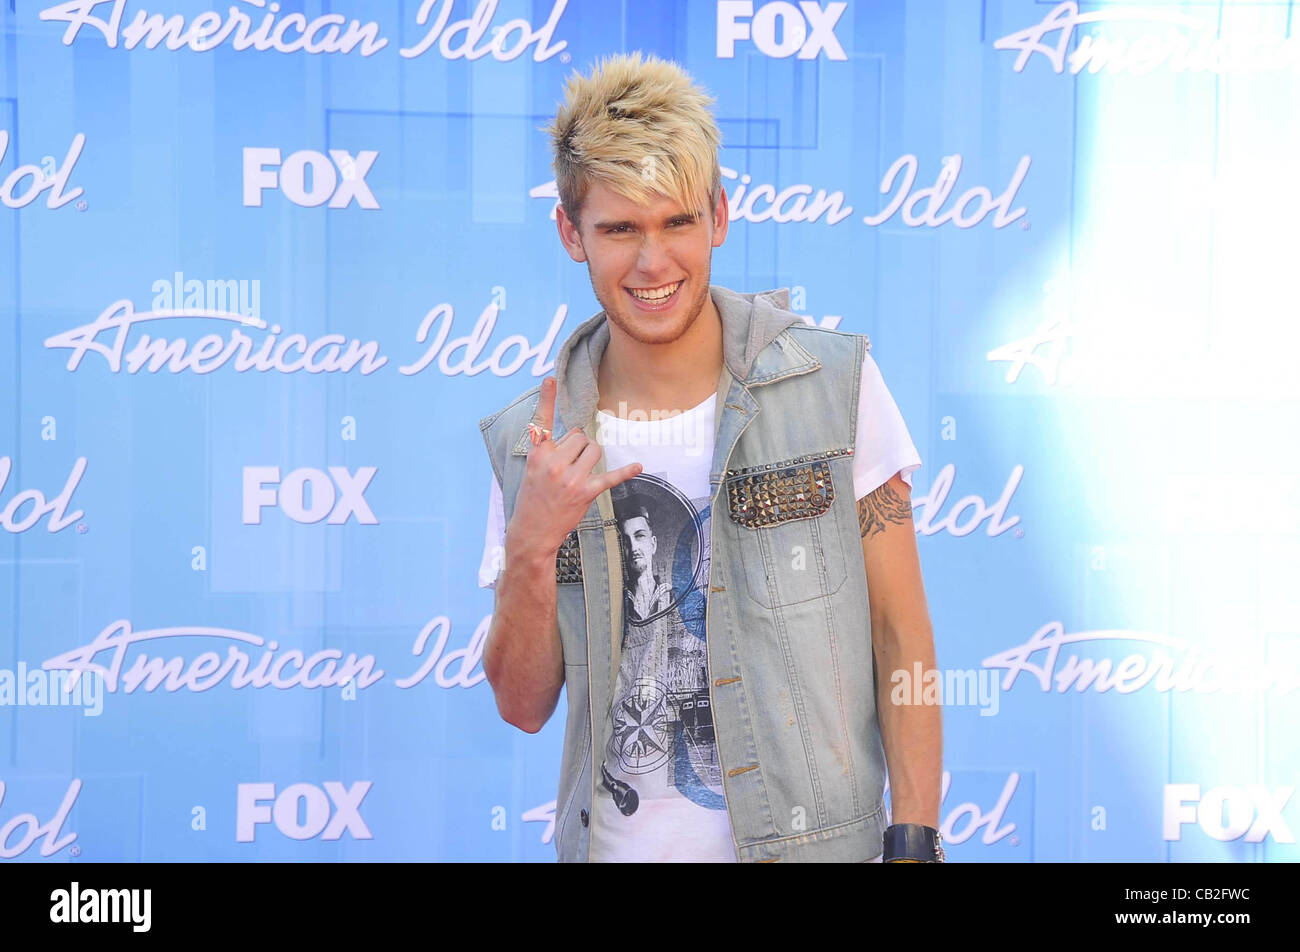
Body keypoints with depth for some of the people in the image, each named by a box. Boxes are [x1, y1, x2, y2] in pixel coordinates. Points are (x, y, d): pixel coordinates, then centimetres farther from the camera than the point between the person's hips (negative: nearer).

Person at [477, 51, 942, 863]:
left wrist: (914, 843, -10)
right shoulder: (532, 444, -1)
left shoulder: (836, 382, -7)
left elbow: (902, 635, -4)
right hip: (614, 843, 2)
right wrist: (531, 549, -16)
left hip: (813, 841, -2)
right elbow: (524, 705, 0)